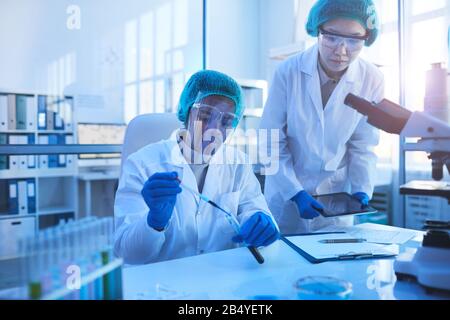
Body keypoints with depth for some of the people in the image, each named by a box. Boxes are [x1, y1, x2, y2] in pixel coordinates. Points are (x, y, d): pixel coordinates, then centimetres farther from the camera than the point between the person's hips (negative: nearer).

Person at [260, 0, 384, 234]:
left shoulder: (372, 80, -13)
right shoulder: (288, 71, -18)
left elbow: (362, 146, -3)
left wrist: (361, 189, -16)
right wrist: (295, 192, -20)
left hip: (336, 192, 2)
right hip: (286, 188, -1)